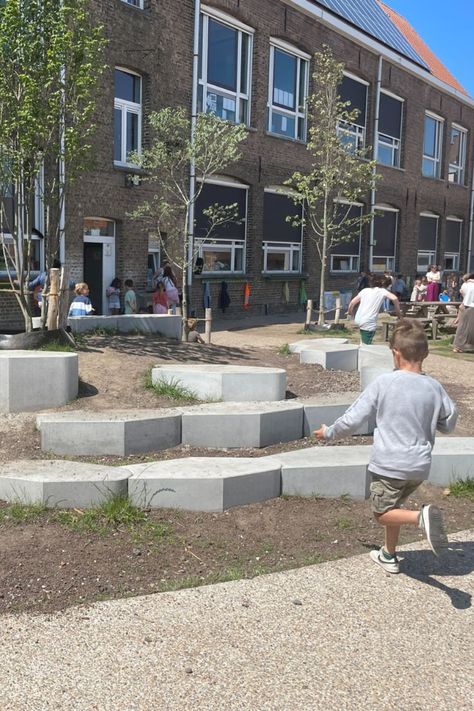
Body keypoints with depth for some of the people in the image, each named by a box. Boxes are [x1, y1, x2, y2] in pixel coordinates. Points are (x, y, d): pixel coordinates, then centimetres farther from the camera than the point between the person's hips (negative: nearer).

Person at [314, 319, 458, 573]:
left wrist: (328, 433, 7)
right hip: (420, 466, 5)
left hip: (389, 464, -5)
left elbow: (353, 420, -10)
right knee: (393, 505, 26)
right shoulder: (435, 387, -4)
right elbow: (448, 425, 9)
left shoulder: (383, 383, -14)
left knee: (382, 513, 9)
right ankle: (389, 556, 35)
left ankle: (421, 517, -19)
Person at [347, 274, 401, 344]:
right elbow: (394, 298, -11)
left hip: (358, 320, 5)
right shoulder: (382, 291, 6)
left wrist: (349, 313, 30)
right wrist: (398, 314, -1)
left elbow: (352, 303, 14)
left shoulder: (365, 290, 16)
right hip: (368, 323, -5)